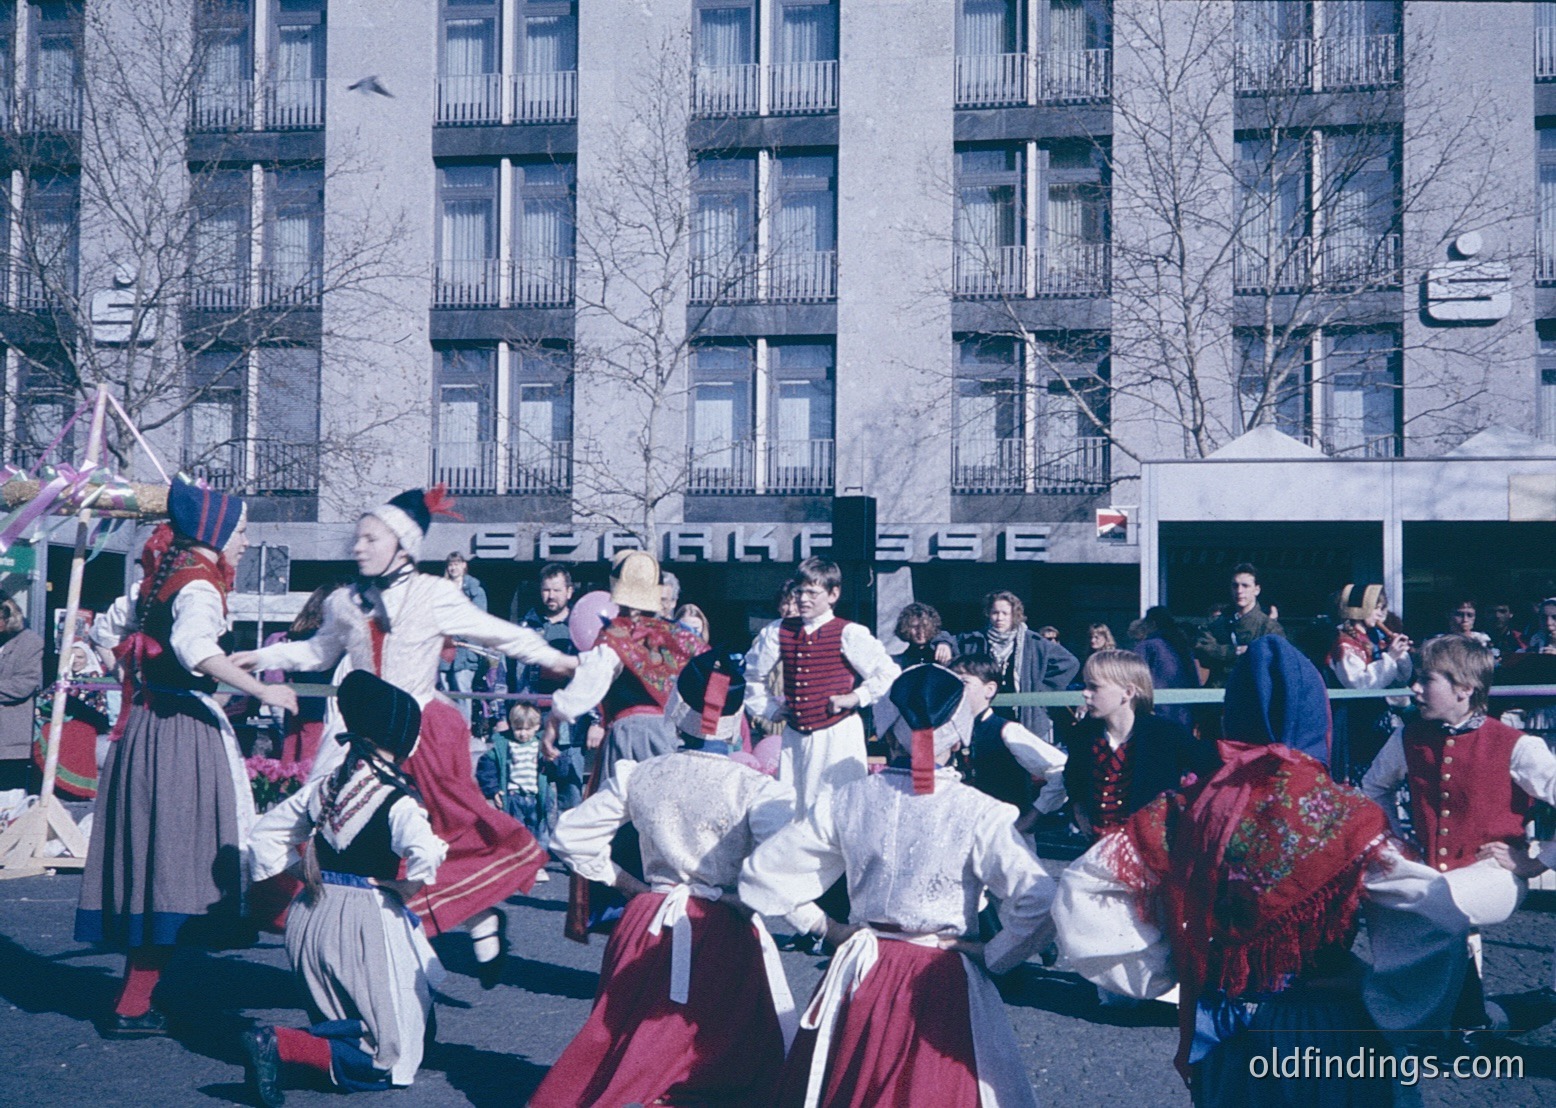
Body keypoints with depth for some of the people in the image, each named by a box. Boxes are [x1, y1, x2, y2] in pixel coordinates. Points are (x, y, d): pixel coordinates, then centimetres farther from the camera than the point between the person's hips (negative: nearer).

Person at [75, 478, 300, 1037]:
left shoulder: (164, 577, 14)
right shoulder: (199, 585, -14)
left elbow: (116, 628, 27)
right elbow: (194, 647, -34)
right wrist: (262, 691, -32)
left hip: (148, 725, 9)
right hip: (180, 733, -9)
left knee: (152, 859, 13)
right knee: (172, 864, -5)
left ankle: (136, 999, 21)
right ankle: (133, 1008, -1)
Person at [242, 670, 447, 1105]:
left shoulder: (323, 787, 7)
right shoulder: (397, 799, -14)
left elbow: (266, 833, 16)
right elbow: (424, 853, -31)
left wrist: (290, 879, 18)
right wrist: (406, 888, -12)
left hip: (312, 917, 7)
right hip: (366, 921, -7)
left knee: (342, 1026, 22)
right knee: (387, 1056, 0)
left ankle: (276, 1043, -8)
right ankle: (281, 1045, -19)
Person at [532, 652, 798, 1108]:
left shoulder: (637, 776, -1)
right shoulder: (756, 789, -14)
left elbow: (571, 837, 6)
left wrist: (627, 883, 11)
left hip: (648, 926, 4)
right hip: (725, 935, -4)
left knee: (622, 1045, 22)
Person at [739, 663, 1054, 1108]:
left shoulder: (847, 801, -7)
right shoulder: (979, 814, -15)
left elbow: (763, 871, -1)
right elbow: (1037, 902, -22)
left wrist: (826, 927, 7)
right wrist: (991, 956, -7)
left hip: (860, 978, 3)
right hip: (943, 988, -3)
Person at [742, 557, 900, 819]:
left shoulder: (848, 634, -8)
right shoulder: (778, 633, 6)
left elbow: (888, 674, -6)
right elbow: (753, 674, 23)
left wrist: (855, 697, -9)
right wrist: (768, 708, 15)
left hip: (838, 736, -5)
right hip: (794, 736, 5)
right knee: (788, 808, 8)